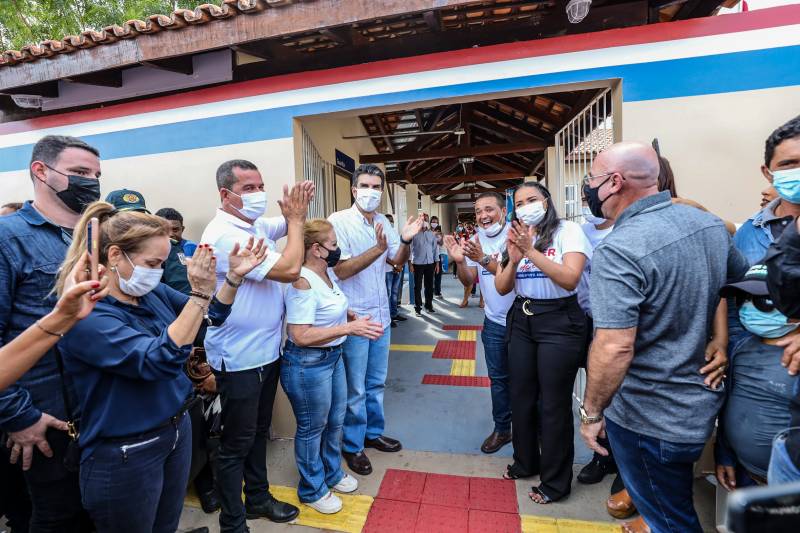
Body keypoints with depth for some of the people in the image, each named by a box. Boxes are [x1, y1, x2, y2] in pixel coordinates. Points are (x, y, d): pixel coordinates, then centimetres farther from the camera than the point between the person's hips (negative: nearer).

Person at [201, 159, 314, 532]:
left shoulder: (255, 225, 4)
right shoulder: (224, 235, -23)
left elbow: (287, 226, 23)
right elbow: (289, 269, -28)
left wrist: (298, 211, -1)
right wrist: (296, 218, -15)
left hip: (267, 351, 9)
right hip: (239, 360, -9)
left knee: (258, 432, 24)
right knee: (236, 444, 10)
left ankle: (258, 498, 45)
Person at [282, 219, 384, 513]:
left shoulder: (326, 275, 4)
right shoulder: (303, 283, -25)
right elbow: (301, 336, -30)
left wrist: (354, 317, 2)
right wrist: (350, 328, -30)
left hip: (333, 357, 9)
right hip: (307, 364, -9)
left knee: (335, 421, 23)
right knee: (312, 428, 12)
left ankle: (332, 473, 48)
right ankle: (312, 490, 37)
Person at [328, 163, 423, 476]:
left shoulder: (383, 223, 5)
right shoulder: (339, 222, -15)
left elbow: (398, 262, 9)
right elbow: (341, 270, -21)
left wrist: (406, 240, -9)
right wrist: (377, 249, -31)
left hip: (380, 315, 7)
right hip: (354, 317, -6)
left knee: (376, 382, 20)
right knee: (355, 388, 8)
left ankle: (373, 433, 40)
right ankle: (352, 446, 29)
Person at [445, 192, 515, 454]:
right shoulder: (474, 241, 1)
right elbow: (468, 281, 0)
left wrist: (484, 259, -36)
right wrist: (460, 261, -19)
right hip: (494, 322, 5)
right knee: (498, 378, 16)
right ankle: (502, 429, 33)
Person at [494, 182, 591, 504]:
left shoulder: (568, 230, -7)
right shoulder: (517, 237, 9)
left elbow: (570, 279, -21)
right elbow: (502, 288, 3)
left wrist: (531, 251, -24)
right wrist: (513, 259, -14)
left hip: (559, 323, -6)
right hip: (521, 321, 6)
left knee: (553, 404, 4)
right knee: (521, 397, 15)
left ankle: (556, 481, 26)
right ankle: (526, 462, 39)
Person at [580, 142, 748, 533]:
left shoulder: (617, 251, -29)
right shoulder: (709, 223, -2)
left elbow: (614, 349, -33)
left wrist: (591, 412, -18)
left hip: (648, 420, -7)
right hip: (701, 403, 7)